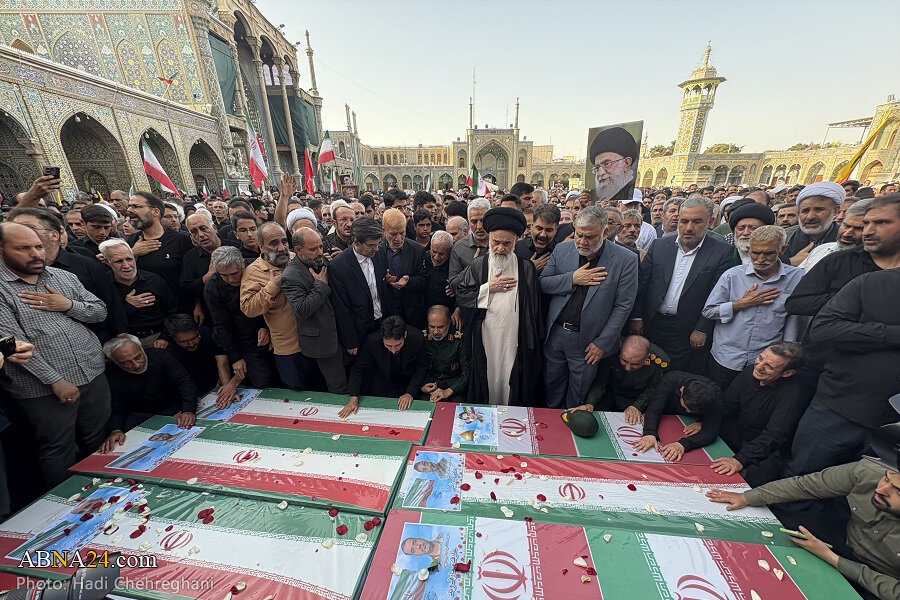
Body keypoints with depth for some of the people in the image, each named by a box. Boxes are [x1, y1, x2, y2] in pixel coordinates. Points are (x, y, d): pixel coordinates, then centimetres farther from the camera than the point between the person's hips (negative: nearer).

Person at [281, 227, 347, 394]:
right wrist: (321, 285, -22)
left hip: (339, 333, 7)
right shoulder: (290, 277, -18)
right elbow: (302, 310, -26)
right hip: (323, 341, -7)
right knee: (339, 387, 6)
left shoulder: (322, 261, 4)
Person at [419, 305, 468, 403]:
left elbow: (467, 372, -12)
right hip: (428, 384, 1)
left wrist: (448, 392, -22)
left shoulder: (459, 339, -10)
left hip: (453, 385, -1)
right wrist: (421, 386, -11)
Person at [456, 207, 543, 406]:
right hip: (485, 340, 1)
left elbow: (534, 307, 4)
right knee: (486, 383, 14)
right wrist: (488, 288, -11)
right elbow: (460, 295, -1)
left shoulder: (526, 268, 0)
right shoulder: (478, 265, 2)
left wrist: (534, 341, 4)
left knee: (513, 387, 9)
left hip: (515, 341, 0)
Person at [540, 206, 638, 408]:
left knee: (578, 398, 15)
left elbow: (623, 306, -9)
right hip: (555, 335, 3)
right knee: (552, 389, 19)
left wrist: (603, 343, -11)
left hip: (588, 342, -3)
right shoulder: (562, 250, 0)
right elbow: (543, 283, 0)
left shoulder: (626, 259, -9)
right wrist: (572, 279, -17)